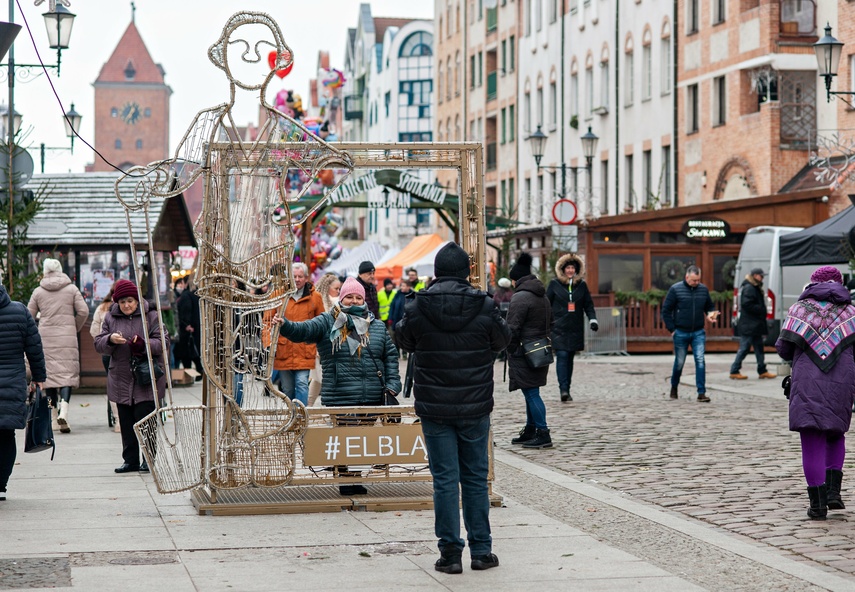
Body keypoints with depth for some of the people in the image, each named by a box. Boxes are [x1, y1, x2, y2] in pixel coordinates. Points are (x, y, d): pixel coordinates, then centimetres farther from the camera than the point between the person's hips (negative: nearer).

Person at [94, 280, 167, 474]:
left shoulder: (150, 315, -1)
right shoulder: (110, 318, 8)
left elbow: (163, 342, -6)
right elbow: (99, 345, 5)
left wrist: (143, 344, -24)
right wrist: (110, 339, -17)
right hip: (121, 380, 4)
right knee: (126, 423, 8)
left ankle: (148, 459, 5)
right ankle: (131, 460, 15)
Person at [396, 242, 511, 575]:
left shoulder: (417, 307, -7)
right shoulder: (483, 307, -8)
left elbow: (404, 341, 11)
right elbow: (503, 340, 9)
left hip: (434, 408, 0)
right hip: (475, 409, 0)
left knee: (445, 480, 4)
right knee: (476, 479, 11)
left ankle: (450, 553, 4)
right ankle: (481, 551, 15)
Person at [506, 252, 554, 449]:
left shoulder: (520, 297, -15)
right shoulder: (543, 296, 15)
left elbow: (512, 328, -17)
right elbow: (550, 323, 22)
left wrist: (510, 350, -8)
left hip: (524, 353, -9)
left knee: (531, 393, -7)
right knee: (531, 393, 16)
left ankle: (543, 434, -9)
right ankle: (530, 431, 24)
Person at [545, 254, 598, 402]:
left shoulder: (582, 285, 10)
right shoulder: (554, 284, 2)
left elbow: (588, 305, 12)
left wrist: (593, 319, -2)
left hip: (575, 328, 3)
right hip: (558, 328, -3)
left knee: (570, 359, 7)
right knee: (562, 357, -14)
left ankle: (567, 390, 13)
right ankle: (563, 389, -20)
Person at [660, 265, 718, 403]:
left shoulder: (704, 289, 4)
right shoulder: (675, 289, -5)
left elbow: (709, 307, 19)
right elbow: (666, 310, -2)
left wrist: (710, 314, -4)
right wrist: (672, 329, -7)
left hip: (698, 333, 2)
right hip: (681, 333, -2)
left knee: (700, 361, -11)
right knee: (679, 362, 9)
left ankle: (701, 393, -11)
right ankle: (674, 387, 34)